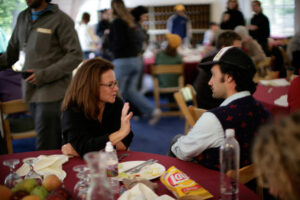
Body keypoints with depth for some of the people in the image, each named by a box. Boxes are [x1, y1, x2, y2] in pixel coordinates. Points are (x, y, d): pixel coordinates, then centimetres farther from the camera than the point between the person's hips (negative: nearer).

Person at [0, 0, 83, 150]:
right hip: (32, 91, 6)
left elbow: (75, 55, -9)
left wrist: (44, 75, -14)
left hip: (52, 92, -6)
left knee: (45, 149, -8)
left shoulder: (61, 19, -4)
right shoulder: (23, 17, 16)